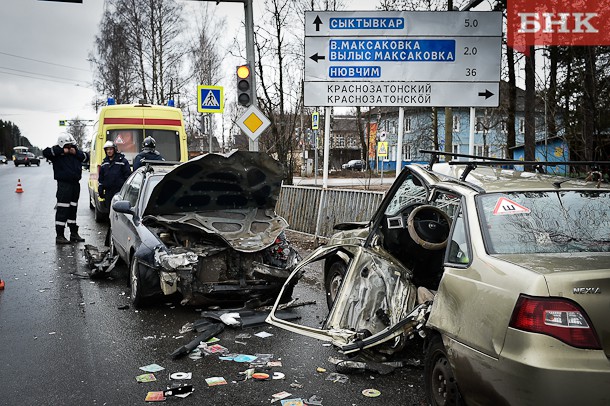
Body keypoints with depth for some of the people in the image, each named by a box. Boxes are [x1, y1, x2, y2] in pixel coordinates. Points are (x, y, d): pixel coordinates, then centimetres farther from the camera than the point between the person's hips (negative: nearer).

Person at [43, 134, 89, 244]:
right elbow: (46, 152, -21)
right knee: (62, 210, -7)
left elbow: (86, 157, 12)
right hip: (64, 185, -7)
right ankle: (59, 236, -3)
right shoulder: (57, 154, -5)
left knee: (73, 209, 15)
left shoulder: (75, 152, 14)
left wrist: (76, 153, -4)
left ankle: (74, 233, 25)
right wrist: (62, 151, -18)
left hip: (75, 184, 7)